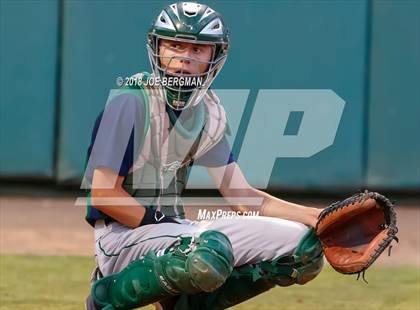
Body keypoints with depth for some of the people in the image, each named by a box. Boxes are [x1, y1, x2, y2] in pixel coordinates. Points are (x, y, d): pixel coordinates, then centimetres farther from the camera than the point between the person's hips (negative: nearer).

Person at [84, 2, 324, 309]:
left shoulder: (209, 112, 8)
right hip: (121, 234, -7)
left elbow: (243, 197, 8)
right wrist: (167, 227, -16)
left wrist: (318, 218, -3)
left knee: (304, 247, -6)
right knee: (210, 253, -40)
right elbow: (104, 195, -16)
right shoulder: (129, 102, -13)